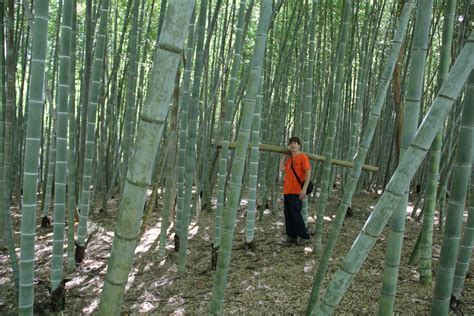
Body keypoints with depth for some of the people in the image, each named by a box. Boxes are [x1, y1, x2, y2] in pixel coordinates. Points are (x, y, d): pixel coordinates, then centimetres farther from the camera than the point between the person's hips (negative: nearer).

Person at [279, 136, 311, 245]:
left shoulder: (303, 157, -7)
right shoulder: (289, 158, 15)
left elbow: (308, 173, -13)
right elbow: (281, 168, 18)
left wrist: (304, 188, -19)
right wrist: (284, 156, 16)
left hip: (296, 192, -7)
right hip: (287, 191, 7)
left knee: (296, 215, -6)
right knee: (288, 215, 10)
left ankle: (304, 236, 6)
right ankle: (291, 236, 19)